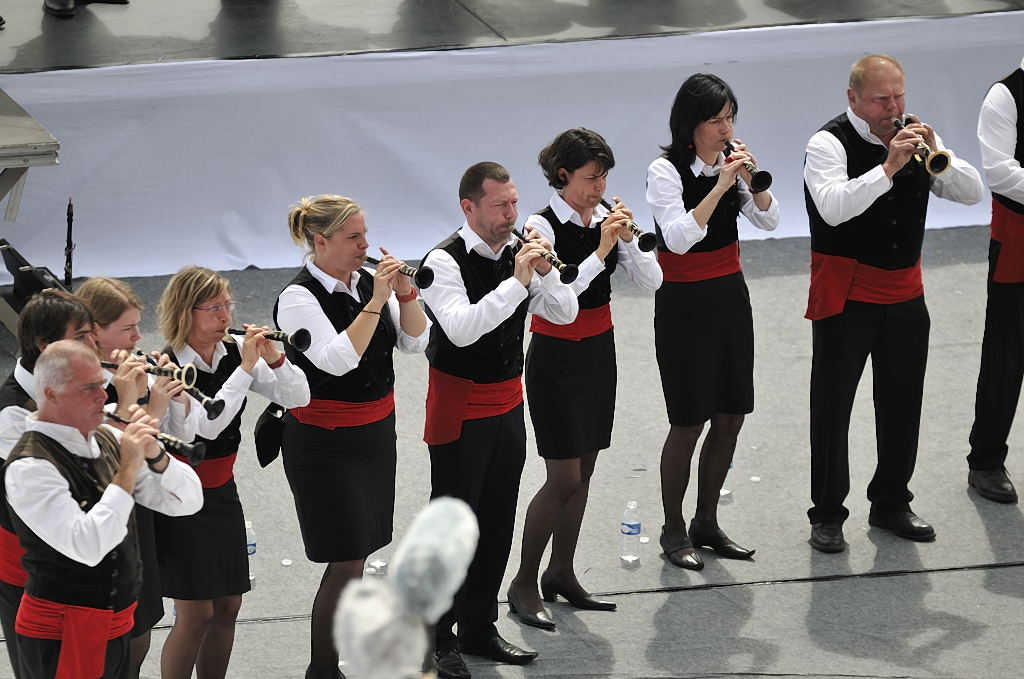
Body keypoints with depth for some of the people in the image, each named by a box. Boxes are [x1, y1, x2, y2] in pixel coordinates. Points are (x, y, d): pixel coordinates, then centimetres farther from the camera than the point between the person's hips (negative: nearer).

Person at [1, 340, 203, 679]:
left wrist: (155, 455, -14)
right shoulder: (29, 468, -18)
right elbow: (87, 548, -29)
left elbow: (188, 502, 4)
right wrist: (128, 470, -25)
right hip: (62, 638, -7)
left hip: (116, 628, 7)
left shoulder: (108, 440, 4)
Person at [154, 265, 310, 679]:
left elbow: (297, 397, -1)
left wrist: (273, 359, -19)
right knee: (195, 614, -5)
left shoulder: (234, 353, 0)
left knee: (228, 606, 11)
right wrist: (246, 367, -28)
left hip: (222, 490, 6)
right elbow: (206, 426, -30)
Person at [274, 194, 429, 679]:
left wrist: (405, 293, -12)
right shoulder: (299, 298, -16)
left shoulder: (367, 281, 3)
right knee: (347, 562, -7)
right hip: (326, 445, -7)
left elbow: (415, 342, 3)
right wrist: (375, 302, -28)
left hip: (376, 434, 7)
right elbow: (337, 360, -27)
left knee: (356, 556, 10)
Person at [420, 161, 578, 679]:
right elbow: (462, 329, -32)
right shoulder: (444, 262, -18)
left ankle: (479, 628, 27)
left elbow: (565, 313, 3)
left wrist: (544, 271, -16)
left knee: (498, 520, 14)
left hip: (508, 403, 7)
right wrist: (517, 282, -32)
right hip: (461, 409, -7)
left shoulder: (518, 252, 2)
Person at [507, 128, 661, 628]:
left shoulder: (607, 217, 1)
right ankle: (524, 583, 5)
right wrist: (601, 251, -29)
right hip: (556, 357, -6)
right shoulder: (541, 226, -16)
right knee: (564, 478, -7)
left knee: (583, 472, 12)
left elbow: (651, 281, -2)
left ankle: (560, 573, 24)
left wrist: (628, 238, -17)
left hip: (599, 351, 6)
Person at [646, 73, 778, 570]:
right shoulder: (666, 171, -15)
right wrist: (721, 185, -29)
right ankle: (673, 530, 13)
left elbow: (769, 221, 0)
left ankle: (706, 523, 23)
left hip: (730, 296, 6)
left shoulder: (731, 161, 2)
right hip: (685, 304, -6)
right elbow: (680, 238, -25)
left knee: (730, 417, 9)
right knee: (689, 422, -2)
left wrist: (751, 178, -17)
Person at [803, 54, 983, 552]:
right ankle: (827, 515, 11)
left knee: (903, 403, 13)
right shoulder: (830, 143, -12)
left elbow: (972, 192, 0)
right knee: (832, 407, 2)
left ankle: (891, 504, 27)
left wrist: (937, 154, -17)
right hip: (847, 295, -5)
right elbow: (833, 208, -29)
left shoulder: (914, 137, 6)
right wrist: (889, 166, -34)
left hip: (905, 292, 6)